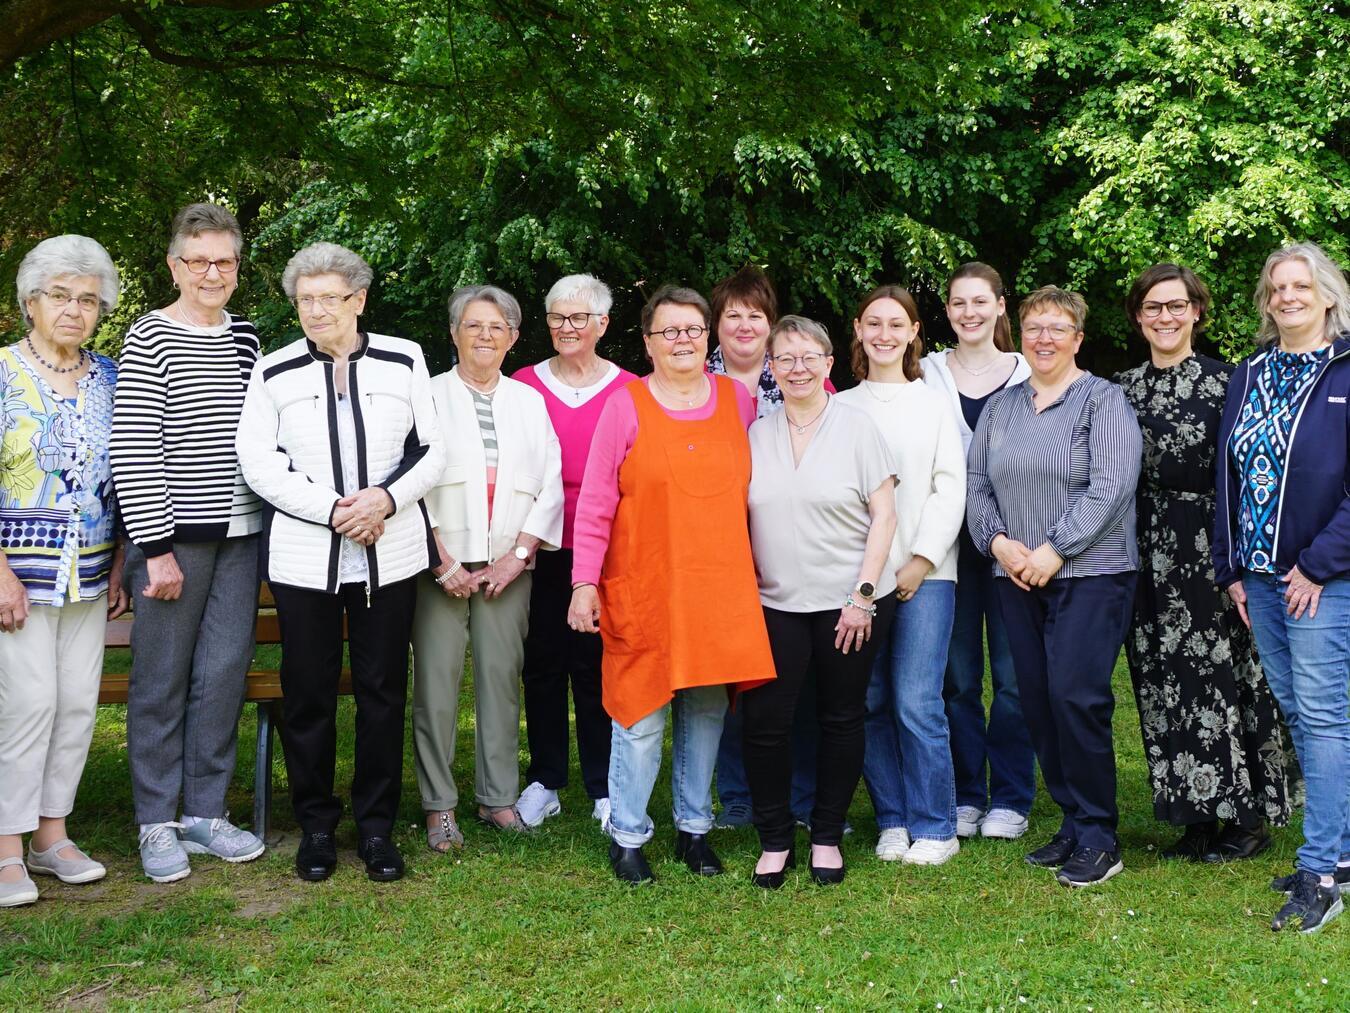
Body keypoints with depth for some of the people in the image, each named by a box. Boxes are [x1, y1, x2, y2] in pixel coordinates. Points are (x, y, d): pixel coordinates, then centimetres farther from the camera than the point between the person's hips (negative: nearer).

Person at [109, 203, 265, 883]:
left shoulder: (246, 337, 12)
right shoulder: (151, 338, -6)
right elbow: (132, 451, -11)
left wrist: (271, 517, 12)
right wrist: (156, 546, -14)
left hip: (239, 532, 5)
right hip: (173, 531, -5)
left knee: (224, 673, 7)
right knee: (163, 678, 2)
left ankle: (206, 812, 20)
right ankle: (156, 824, 13)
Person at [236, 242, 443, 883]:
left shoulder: (403, 361, 6)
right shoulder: (275, 372, 5)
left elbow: (432, 450, 7)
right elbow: (259, 461, -3)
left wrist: (387, 497, -12)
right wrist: (332, 510, -14)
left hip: (389, 554, 0)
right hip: (304, 557, 0)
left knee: (383, 689, 5)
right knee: (308, 692, 4)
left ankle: (377, 824, 17)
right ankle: (316, 825, 19)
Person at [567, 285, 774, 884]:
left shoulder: (738, 400, 7)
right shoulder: (625, 406, -3)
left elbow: (748, 491, 16)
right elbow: (595, 504, -3)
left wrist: (755, 567, 12)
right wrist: (584, 582, -7)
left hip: (720, 586, 3)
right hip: (643, 588, -3)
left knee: (707, 709, 10)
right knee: (641, 715, -1)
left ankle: (695, 828, 25)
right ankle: (627, 836, 13)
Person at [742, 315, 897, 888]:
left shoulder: (857, 428, -1)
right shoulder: (756, 437, 7)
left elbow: (883, 516, -3)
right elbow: (740, 518, 12)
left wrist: (863, 595, -9)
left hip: (849, 602, -2)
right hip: (775, 602, 2)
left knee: (841, 719, 7)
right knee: (764, 719, -5)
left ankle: (827, 838, 22)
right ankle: (774, 840, 11)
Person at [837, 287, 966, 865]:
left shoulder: (933, 404, 7)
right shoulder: (842, 407, 12)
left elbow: (951, 487, 1)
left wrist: (921, 560, -8)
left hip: (923, 573, -2)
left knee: (917, 703, -8)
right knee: (872, 702, 2)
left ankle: (934, 828, 4)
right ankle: (893, 822, 15)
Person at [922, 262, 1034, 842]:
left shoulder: (1026, 375, 7)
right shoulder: (929, 375, 8)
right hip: (949, 540, 1)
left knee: (1012, 674, 1)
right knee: (957, 675, 3)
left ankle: (1010, 799, 13)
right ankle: (964, 796, 15)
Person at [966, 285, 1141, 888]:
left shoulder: (1103, 401, -2)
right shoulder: (1000, 407, 15)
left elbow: (1111, 486, -13)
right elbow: (975, 483, 13)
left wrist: (1054, 550, -15)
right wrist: (998, 541, -4)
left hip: (1089, 574, -6)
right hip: (1017, 579, 6)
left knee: (1076, 697, -12)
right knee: (1036, 702, 5)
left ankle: (1098, 839, -1)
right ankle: (1072, 824, 17)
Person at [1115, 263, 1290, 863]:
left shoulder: (1224, 382, -3)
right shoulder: (1122, 389, 10)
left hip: (1207, 552, -4)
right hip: (1148, 558, 5)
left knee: (1219, 676, -2)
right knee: (1163, 683, 6)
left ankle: (1248, 818, 11)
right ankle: (1196, 819, 16)